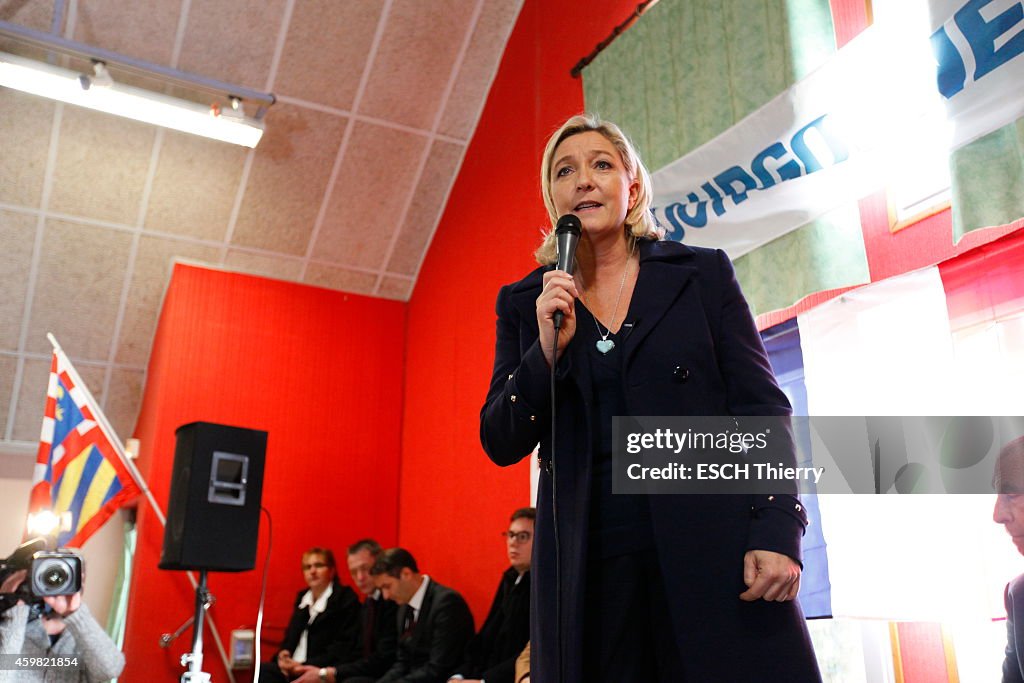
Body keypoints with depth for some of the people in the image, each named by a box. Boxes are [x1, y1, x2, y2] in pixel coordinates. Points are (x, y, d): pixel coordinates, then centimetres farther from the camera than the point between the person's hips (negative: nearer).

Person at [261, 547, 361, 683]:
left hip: (323, 672, -7)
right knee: (262, 672, -21)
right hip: (294, 667, 7)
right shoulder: (302, 597, 18)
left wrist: (305, 666, -19)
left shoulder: (345, 599, -4)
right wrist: (283, 654, -2)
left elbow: (342, 649, -11)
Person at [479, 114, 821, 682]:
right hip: (589, 569, 1)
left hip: (716, 554, 0)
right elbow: (501, 444, 4)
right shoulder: (524, 303, 9)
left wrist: (777, 533, -10)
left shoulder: (702, 273, 6)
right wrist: (547, 350, -11)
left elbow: (761, 408, 2)